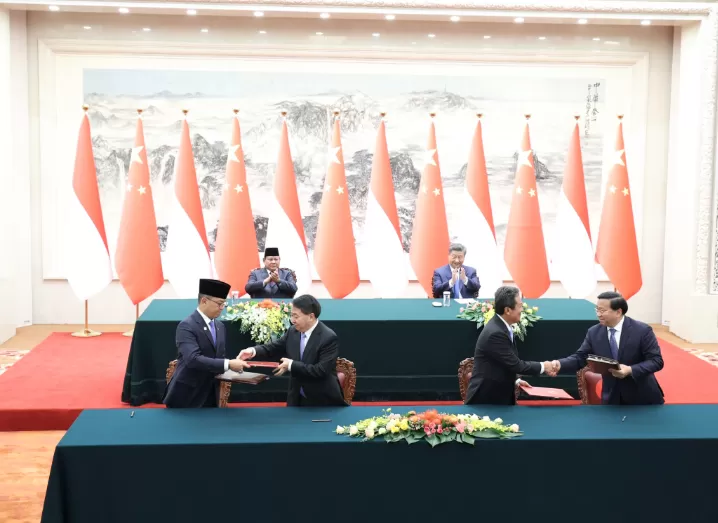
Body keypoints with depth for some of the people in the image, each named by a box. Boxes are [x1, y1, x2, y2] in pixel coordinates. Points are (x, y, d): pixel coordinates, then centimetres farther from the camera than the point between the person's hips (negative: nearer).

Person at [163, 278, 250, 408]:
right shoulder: (187, 326, -16)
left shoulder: (220, 326, 11)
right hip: (186, 396, -7)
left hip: (211, 395, 7)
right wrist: (228, 364, -32)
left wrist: (232, 364, -1)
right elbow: (193, 358, -28)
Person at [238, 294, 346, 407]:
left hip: (322, 401, -6)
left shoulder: (329, 338, -21)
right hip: (297, 398, 7)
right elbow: (275, 348, 11)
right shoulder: (293, 331, 1)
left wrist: (292, 365, -25)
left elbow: (321, 370, -27)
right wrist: (253, 351, -9)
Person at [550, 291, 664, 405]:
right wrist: (560, 364, -22)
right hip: (612, 398, 3)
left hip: (642, 396, -2)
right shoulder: (594, 332, -2)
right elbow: (580, 358, -1)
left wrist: (630, 370, -30)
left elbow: (656, 360, -15)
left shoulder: (642, 330, -13)